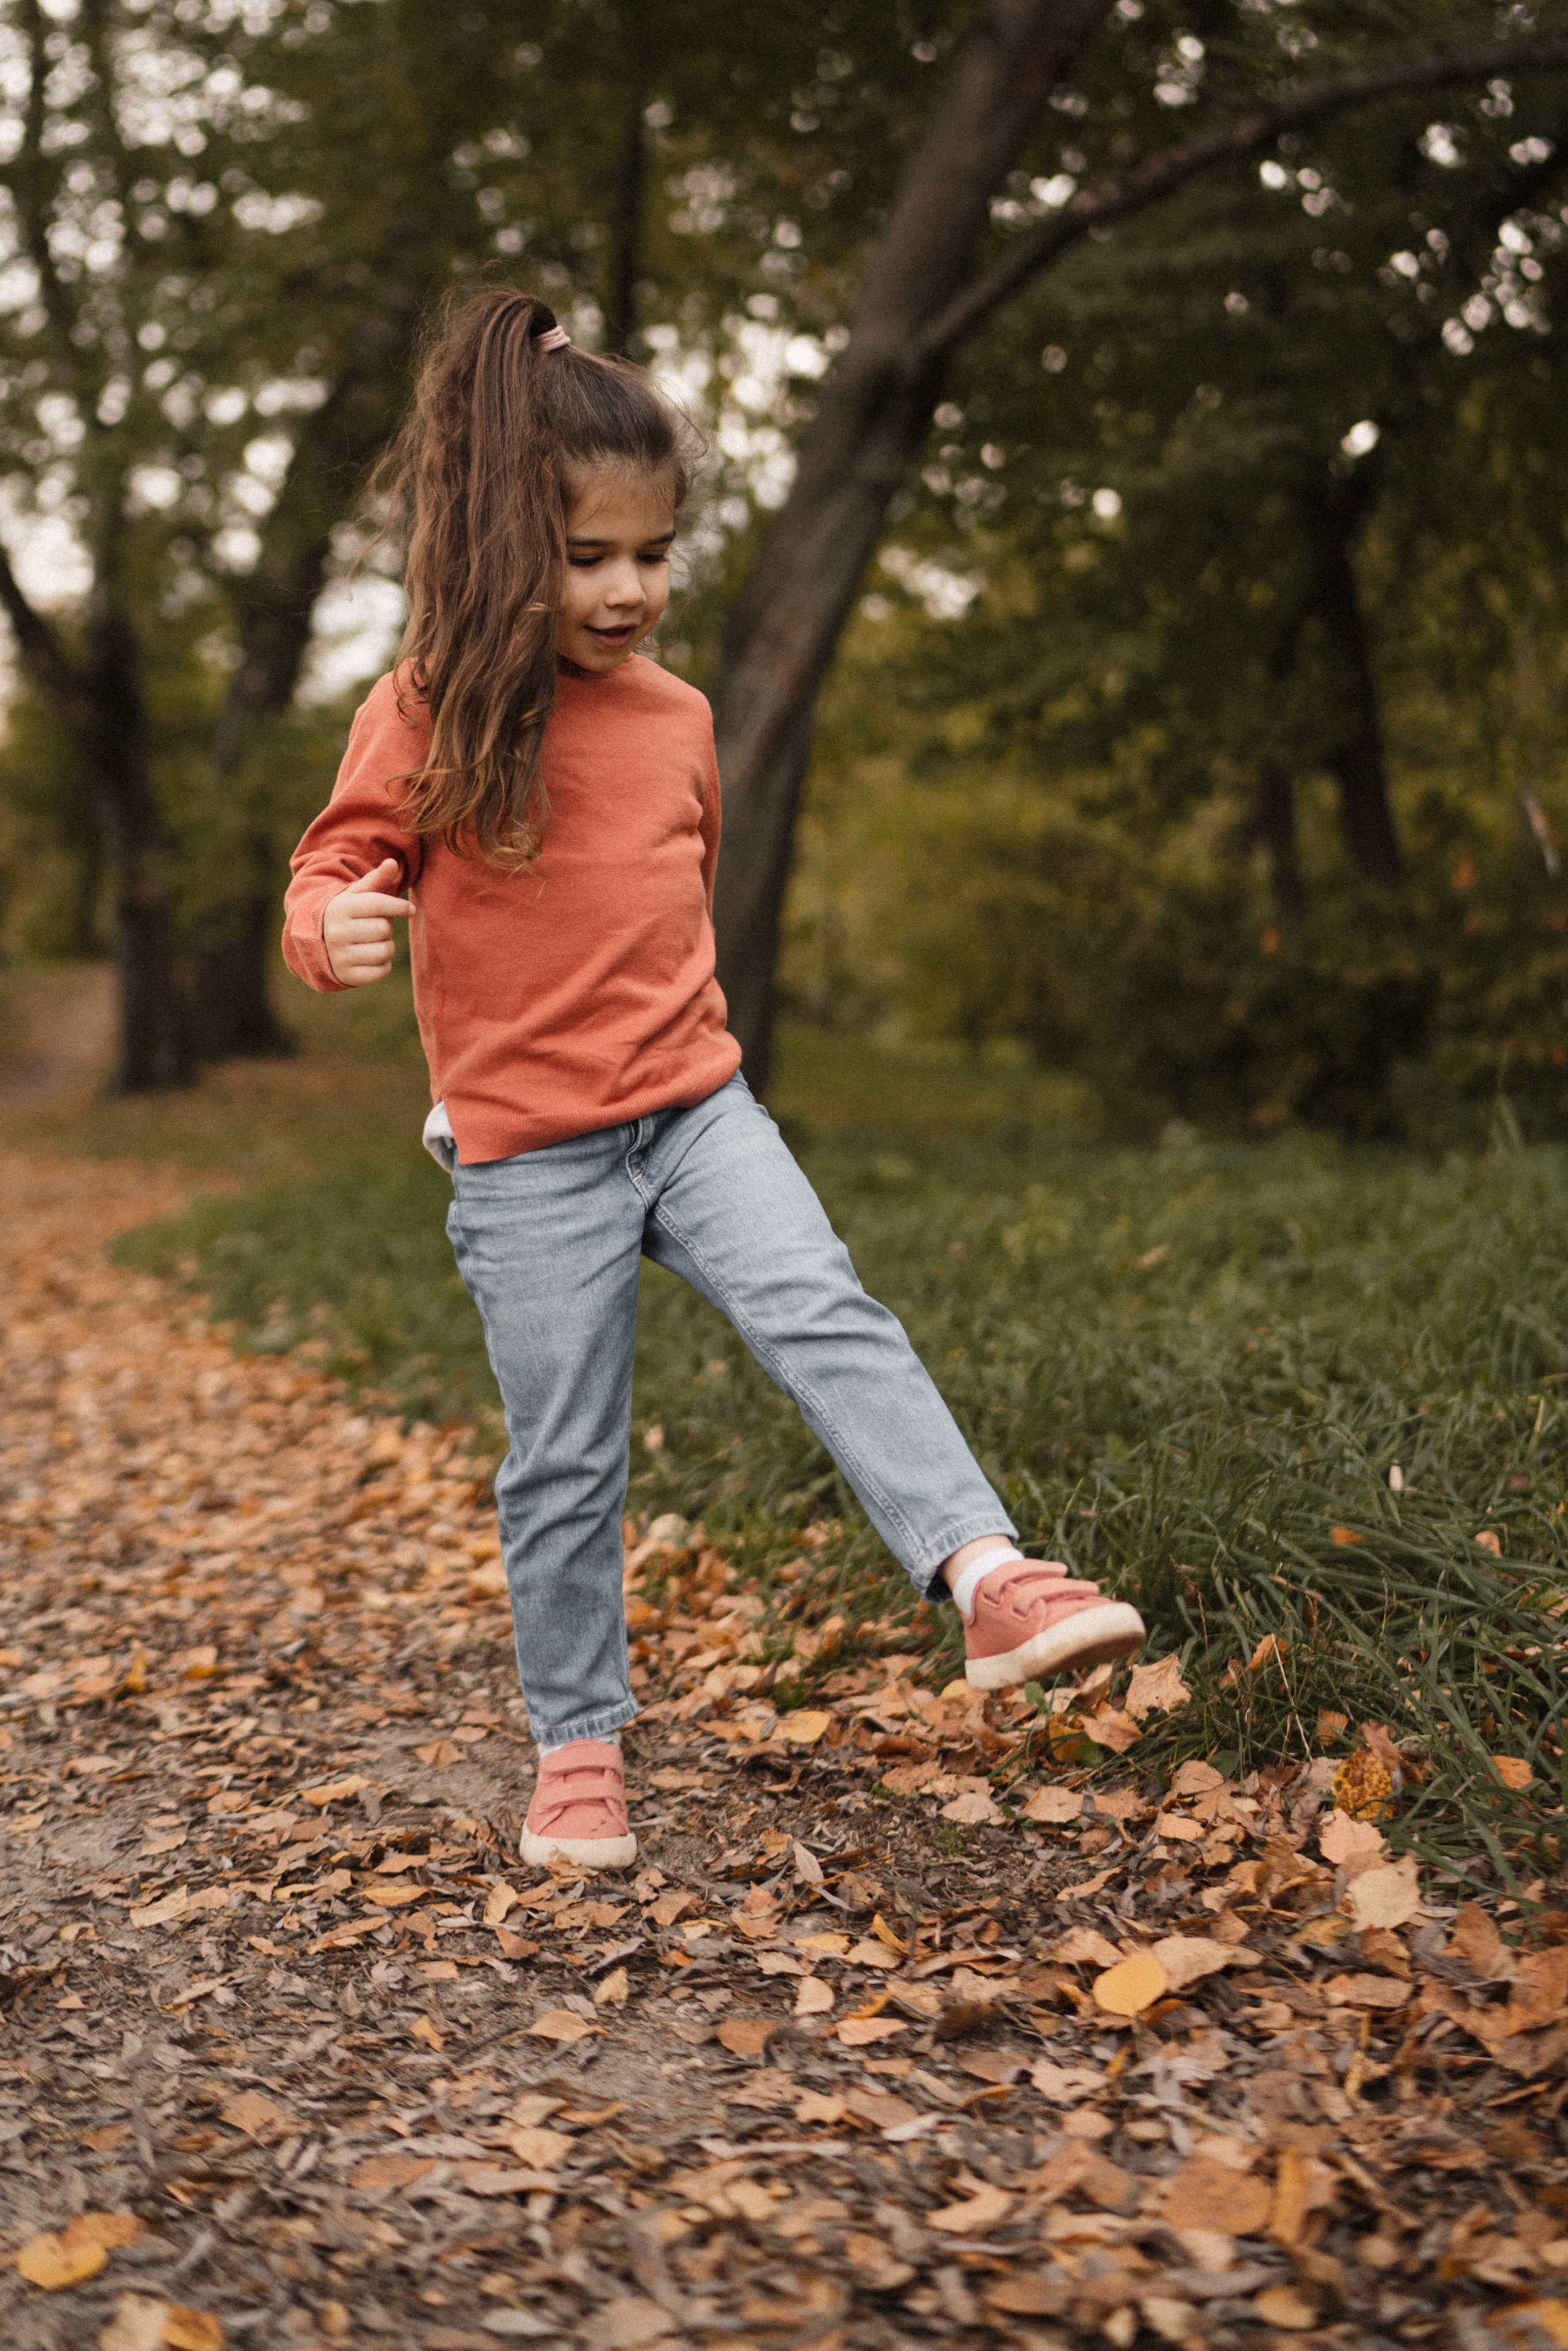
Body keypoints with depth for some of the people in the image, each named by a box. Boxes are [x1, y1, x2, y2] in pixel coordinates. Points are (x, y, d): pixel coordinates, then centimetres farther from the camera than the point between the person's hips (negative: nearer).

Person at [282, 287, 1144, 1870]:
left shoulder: (677, 719, 9)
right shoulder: (428, 715, -7)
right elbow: (332, 880, -6)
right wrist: (337, 930, -29)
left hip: (695, 1108, 4)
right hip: (527, 1160, -3)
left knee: (825, 1316, -21)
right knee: (564, 1467, 4)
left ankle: (989, 1579, -30)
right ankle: (577, 1749, 22)